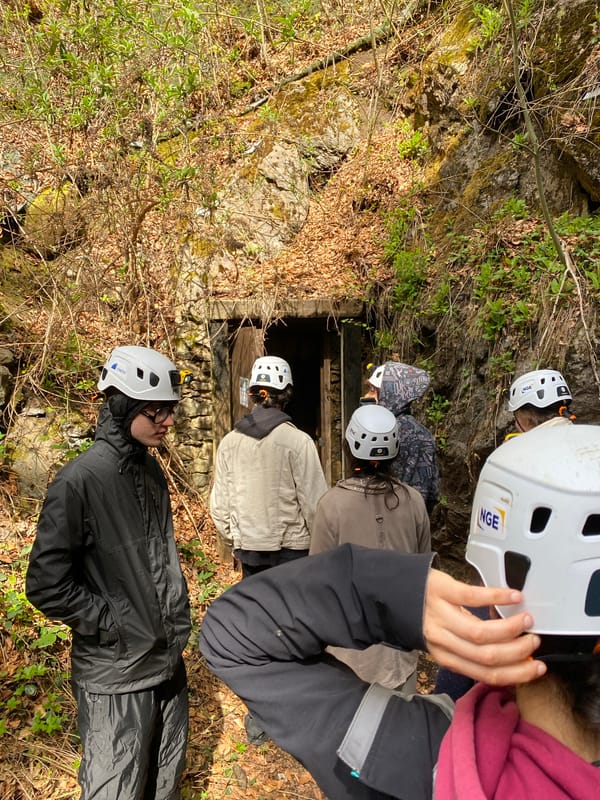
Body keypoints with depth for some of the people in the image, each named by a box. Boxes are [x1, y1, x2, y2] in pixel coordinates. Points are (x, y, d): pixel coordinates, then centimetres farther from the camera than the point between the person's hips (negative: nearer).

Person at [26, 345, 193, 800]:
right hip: (116, 676, -7)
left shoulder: (152, 471, 4)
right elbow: (46, 585, -17)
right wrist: (113, 626, -15)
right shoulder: (81, 481, -20)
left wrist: (178, 619, 10)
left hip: (169, 660, 7)